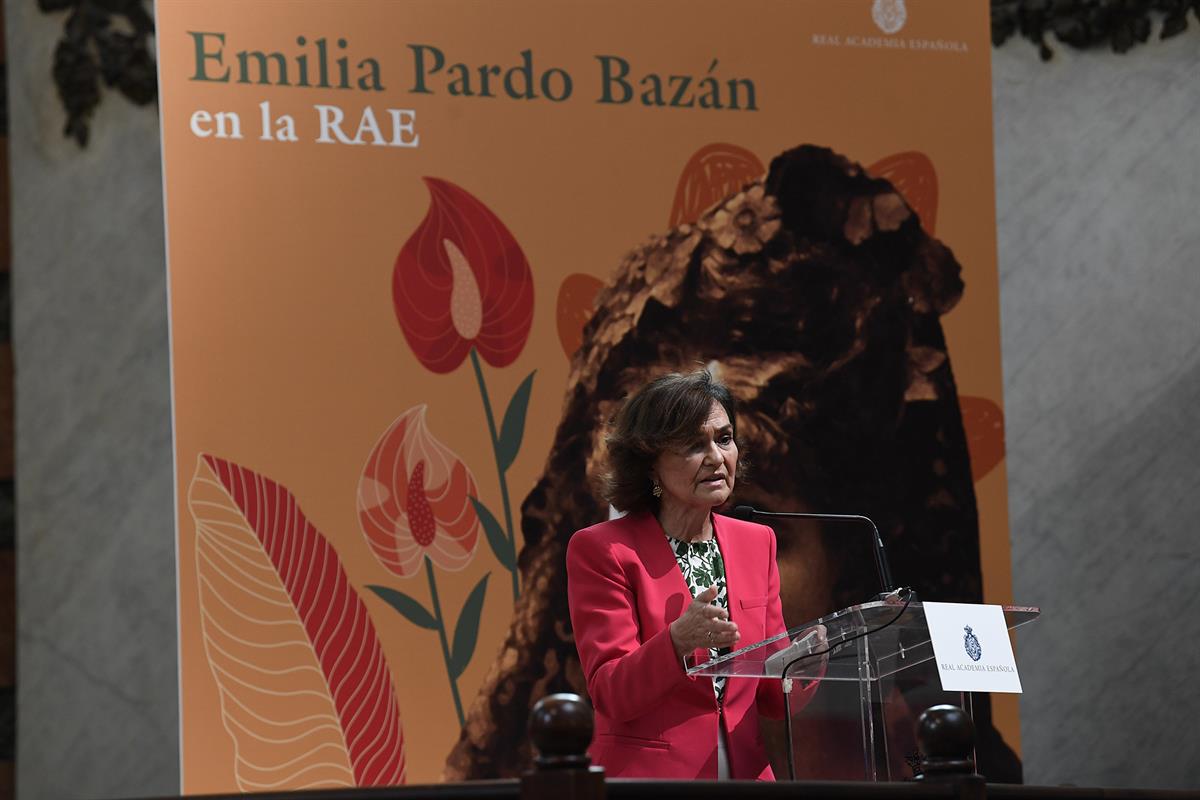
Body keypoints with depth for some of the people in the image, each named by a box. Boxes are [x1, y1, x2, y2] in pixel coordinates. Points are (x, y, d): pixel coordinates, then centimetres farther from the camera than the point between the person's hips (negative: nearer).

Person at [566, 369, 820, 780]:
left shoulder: (757, 542, 12)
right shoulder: (600, 549, -3)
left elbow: (772, 700, 13)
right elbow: (610, 695, -10)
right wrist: (679, 640, -26)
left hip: (744, 774, 5)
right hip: (646, 778, -5)